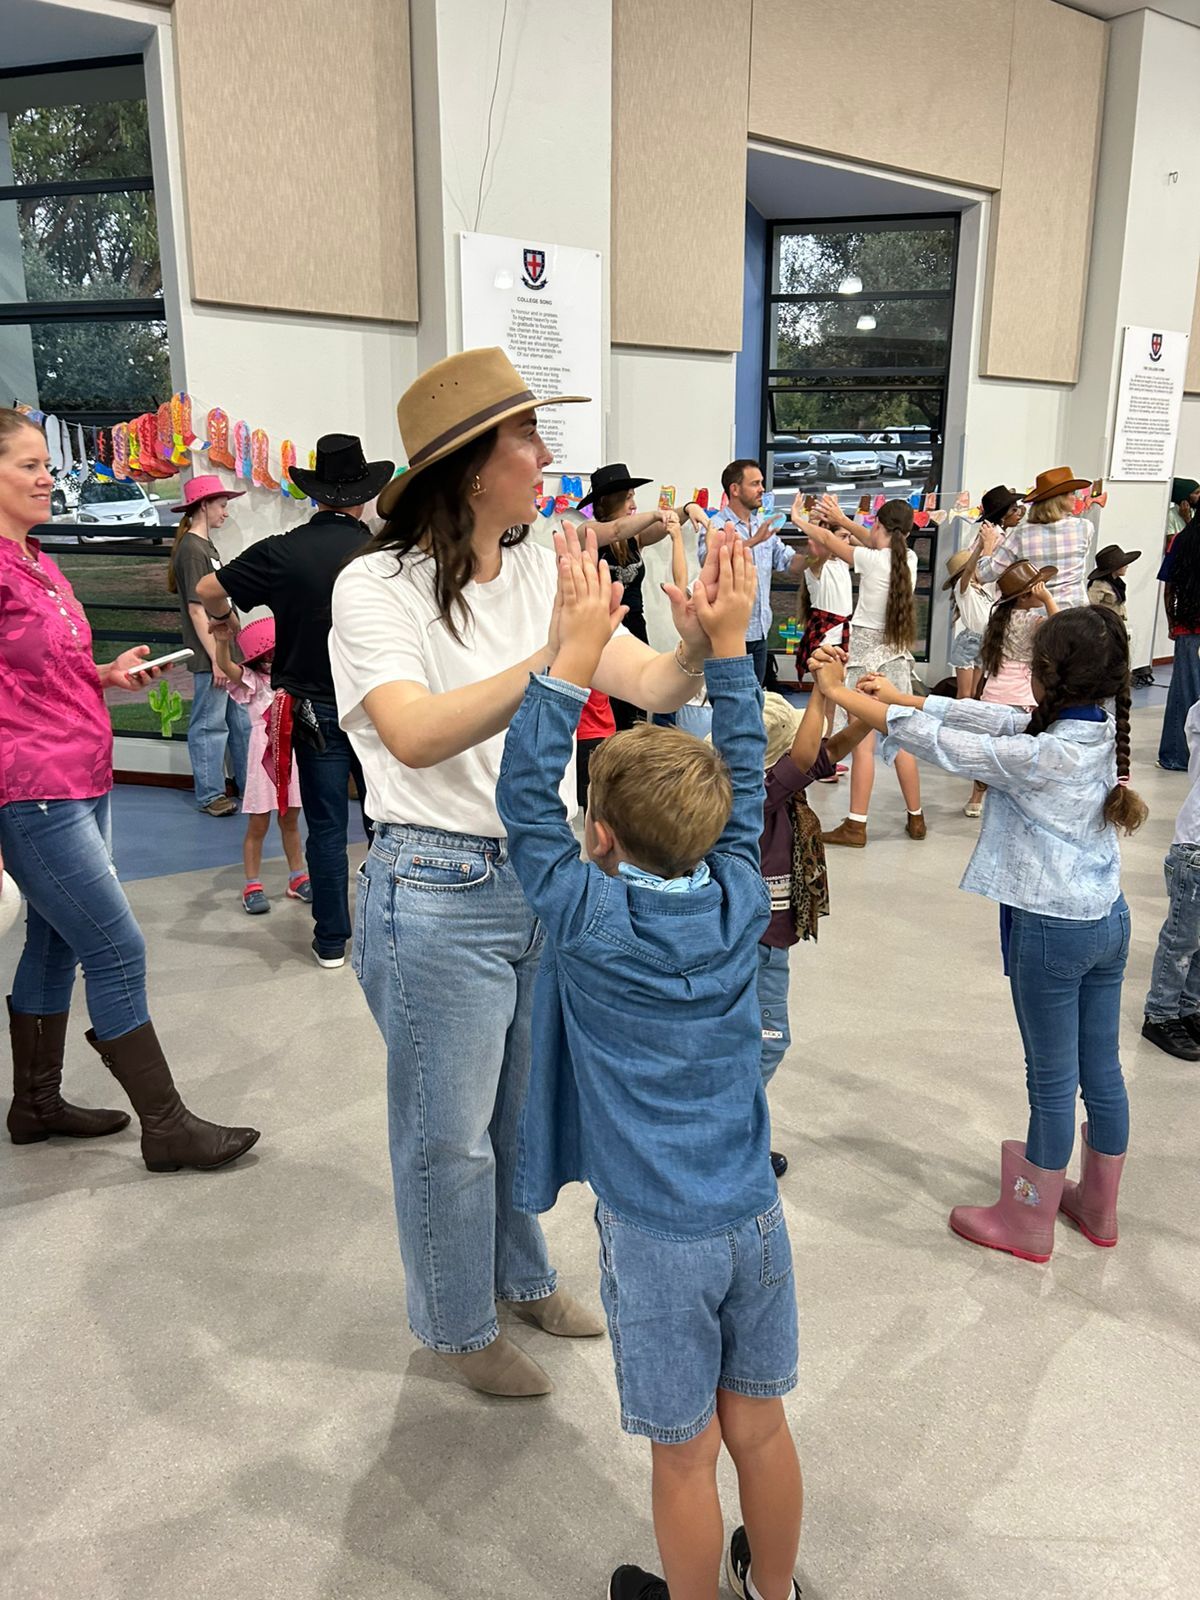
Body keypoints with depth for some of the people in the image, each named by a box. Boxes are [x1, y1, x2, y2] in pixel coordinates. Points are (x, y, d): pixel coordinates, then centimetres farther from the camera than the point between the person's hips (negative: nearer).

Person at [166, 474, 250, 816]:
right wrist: (216, 658, -17)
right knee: (209, 725, 1)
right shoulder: (191, 550, -14)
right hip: (210, 657, -9)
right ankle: (210, 795, 11)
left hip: (227, 651, 9)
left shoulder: (206, 546, 15)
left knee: (241, 720, 14)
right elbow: (196, 610, -17)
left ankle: (250, 786, 23)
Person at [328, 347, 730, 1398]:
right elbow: (416, 736, -31)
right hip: (438, 893, -6)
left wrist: (697, 646, -28)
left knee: (527, 1106, 23)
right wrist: (551, 660, -39)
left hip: (546, 876, 6)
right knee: (450, 1133, 12)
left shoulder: (546, 574, 2)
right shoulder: (378, 588, -14)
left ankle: (522, 1276, 48)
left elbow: (654, 689, -6)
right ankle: (458, 1324, 36)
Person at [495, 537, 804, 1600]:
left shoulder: (586, 918, -17)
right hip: (755, 1217, 5)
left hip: (658, 1234, -4)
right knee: (760, 1427, 23)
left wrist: (576, 656, -14)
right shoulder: (740, 902, -6)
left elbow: (525, 796, -11)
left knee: (687, 1455, 15)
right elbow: (745, 783, 5)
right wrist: (729, 642, 6)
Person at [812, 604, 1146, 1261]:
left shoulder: (1045, 756, -26)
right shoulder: (1099, 730, -2)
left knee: (1052, 1082, 7)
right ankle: (1098, 1206, 38)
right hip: (1108, 919, 8)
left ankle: (1029, 1222, 26)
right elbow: (991, 718, 3)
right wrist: (902, 694, 3)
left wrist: (841, 693, -12)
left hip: (1052, 932, -8)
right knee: (1101, 1072, 19)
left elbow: (939, 744, -20)